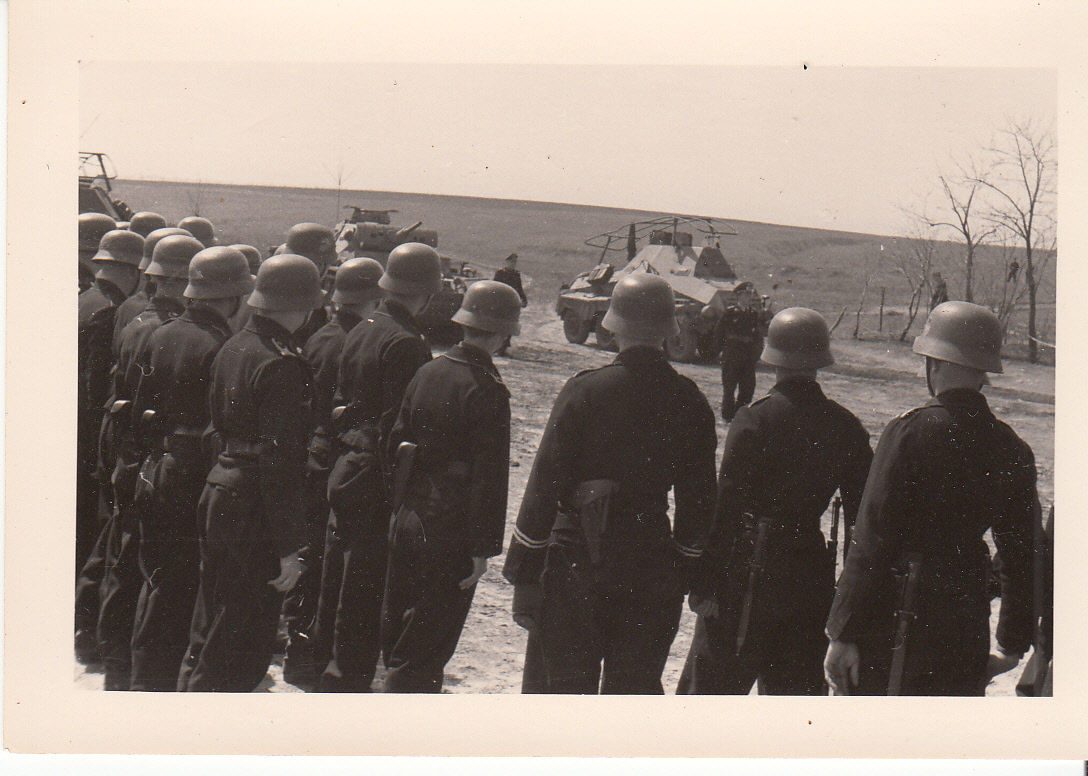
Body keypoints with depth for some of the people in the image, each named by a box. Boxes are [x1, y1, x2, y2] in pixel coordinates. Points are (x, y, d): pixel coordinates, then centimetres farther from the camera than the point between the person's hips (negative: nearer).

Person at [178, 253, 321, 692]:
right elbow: (280, 462, -22)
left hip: (219, 494, 9)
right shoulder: (282, 364, -19)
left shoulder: (233, 347, 8)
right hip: (254, 512, -9)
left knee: (208, 631, 21)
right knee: (242, 648, 1)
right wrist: (290, 547, -19)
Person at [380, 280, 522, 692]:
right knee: (429, 642, 0)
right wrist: (483, 547, -14)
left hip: (408, 519, 8)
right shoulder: (487, 390, -17)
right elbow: (489, 477, -18)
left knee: (398, 626, 20)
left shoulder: (428, 372, 5)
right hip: (450, 532, -8)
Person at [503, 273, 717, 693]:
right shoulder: (691, 403, 0)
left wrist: (523, 575, -3)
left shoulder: (585, 390, -10)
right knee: (636, 690, 12)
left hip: (577, 560, -3)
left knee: (569, 689, 6)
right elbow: (698, 504, 5)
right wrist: (683, 573, 17)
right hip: (651, 569, 3)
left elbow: (545, 485, -9)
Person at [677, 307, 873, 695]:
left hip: (749, 574, -5)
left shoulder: (754, 419, -11)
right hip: (811, 579, 5)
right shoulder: (846, 427, 3)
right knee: (799, 690, 13)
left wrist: (705, 583, -9)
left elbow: (726, 507, -13)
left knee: (709, 687, 5)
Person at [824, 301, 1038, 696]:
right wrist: (1013, 644, 21)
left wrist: (843, 633, -11)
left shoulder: (910, 431, -11)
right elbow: (1021, 552, 11)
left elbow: (872, 539, -14)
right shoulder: (1012, 449, 4)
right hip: (968, 617, 5)